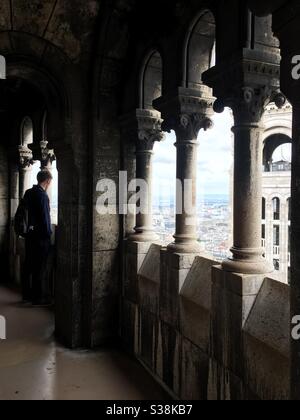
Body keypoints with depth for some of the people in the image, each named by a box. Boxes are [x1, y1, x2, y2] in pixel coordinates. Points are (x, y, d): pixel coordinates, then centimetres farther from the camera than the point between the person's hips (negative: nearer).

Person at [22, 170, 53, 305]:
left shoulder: (28, 193, 9)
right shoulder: (42, 195, -16)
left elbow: (25, 213, 14)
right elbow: (45, 217, -17)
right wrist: (48, 234, -9)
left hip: (29, 234, 9)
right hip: (40, 236, -9)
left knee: (29, 265, 15)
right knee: (40, 268, -1)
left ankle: (27, 294, 26)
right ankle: (38, 298, 6)